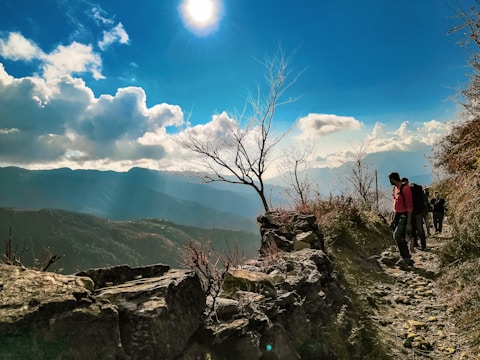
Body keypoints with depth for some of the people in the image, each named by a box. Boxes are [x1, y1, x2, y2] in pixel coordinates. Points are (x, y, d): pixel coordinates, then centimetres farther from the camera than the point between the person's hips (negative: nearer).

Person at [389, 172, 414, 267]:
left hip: (404, 216, -9)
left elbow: (409, 206, -16)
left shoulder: (405, 189, -15)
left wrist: (409, 223, -18)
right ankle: (408, 260, 21)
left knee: (397, 236, -20)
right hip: (396, 215, 9)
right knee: (400, 238, 9)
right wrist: (393, 218, 18)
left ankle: (405, 258, -7)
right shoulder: (395, 188, 11)